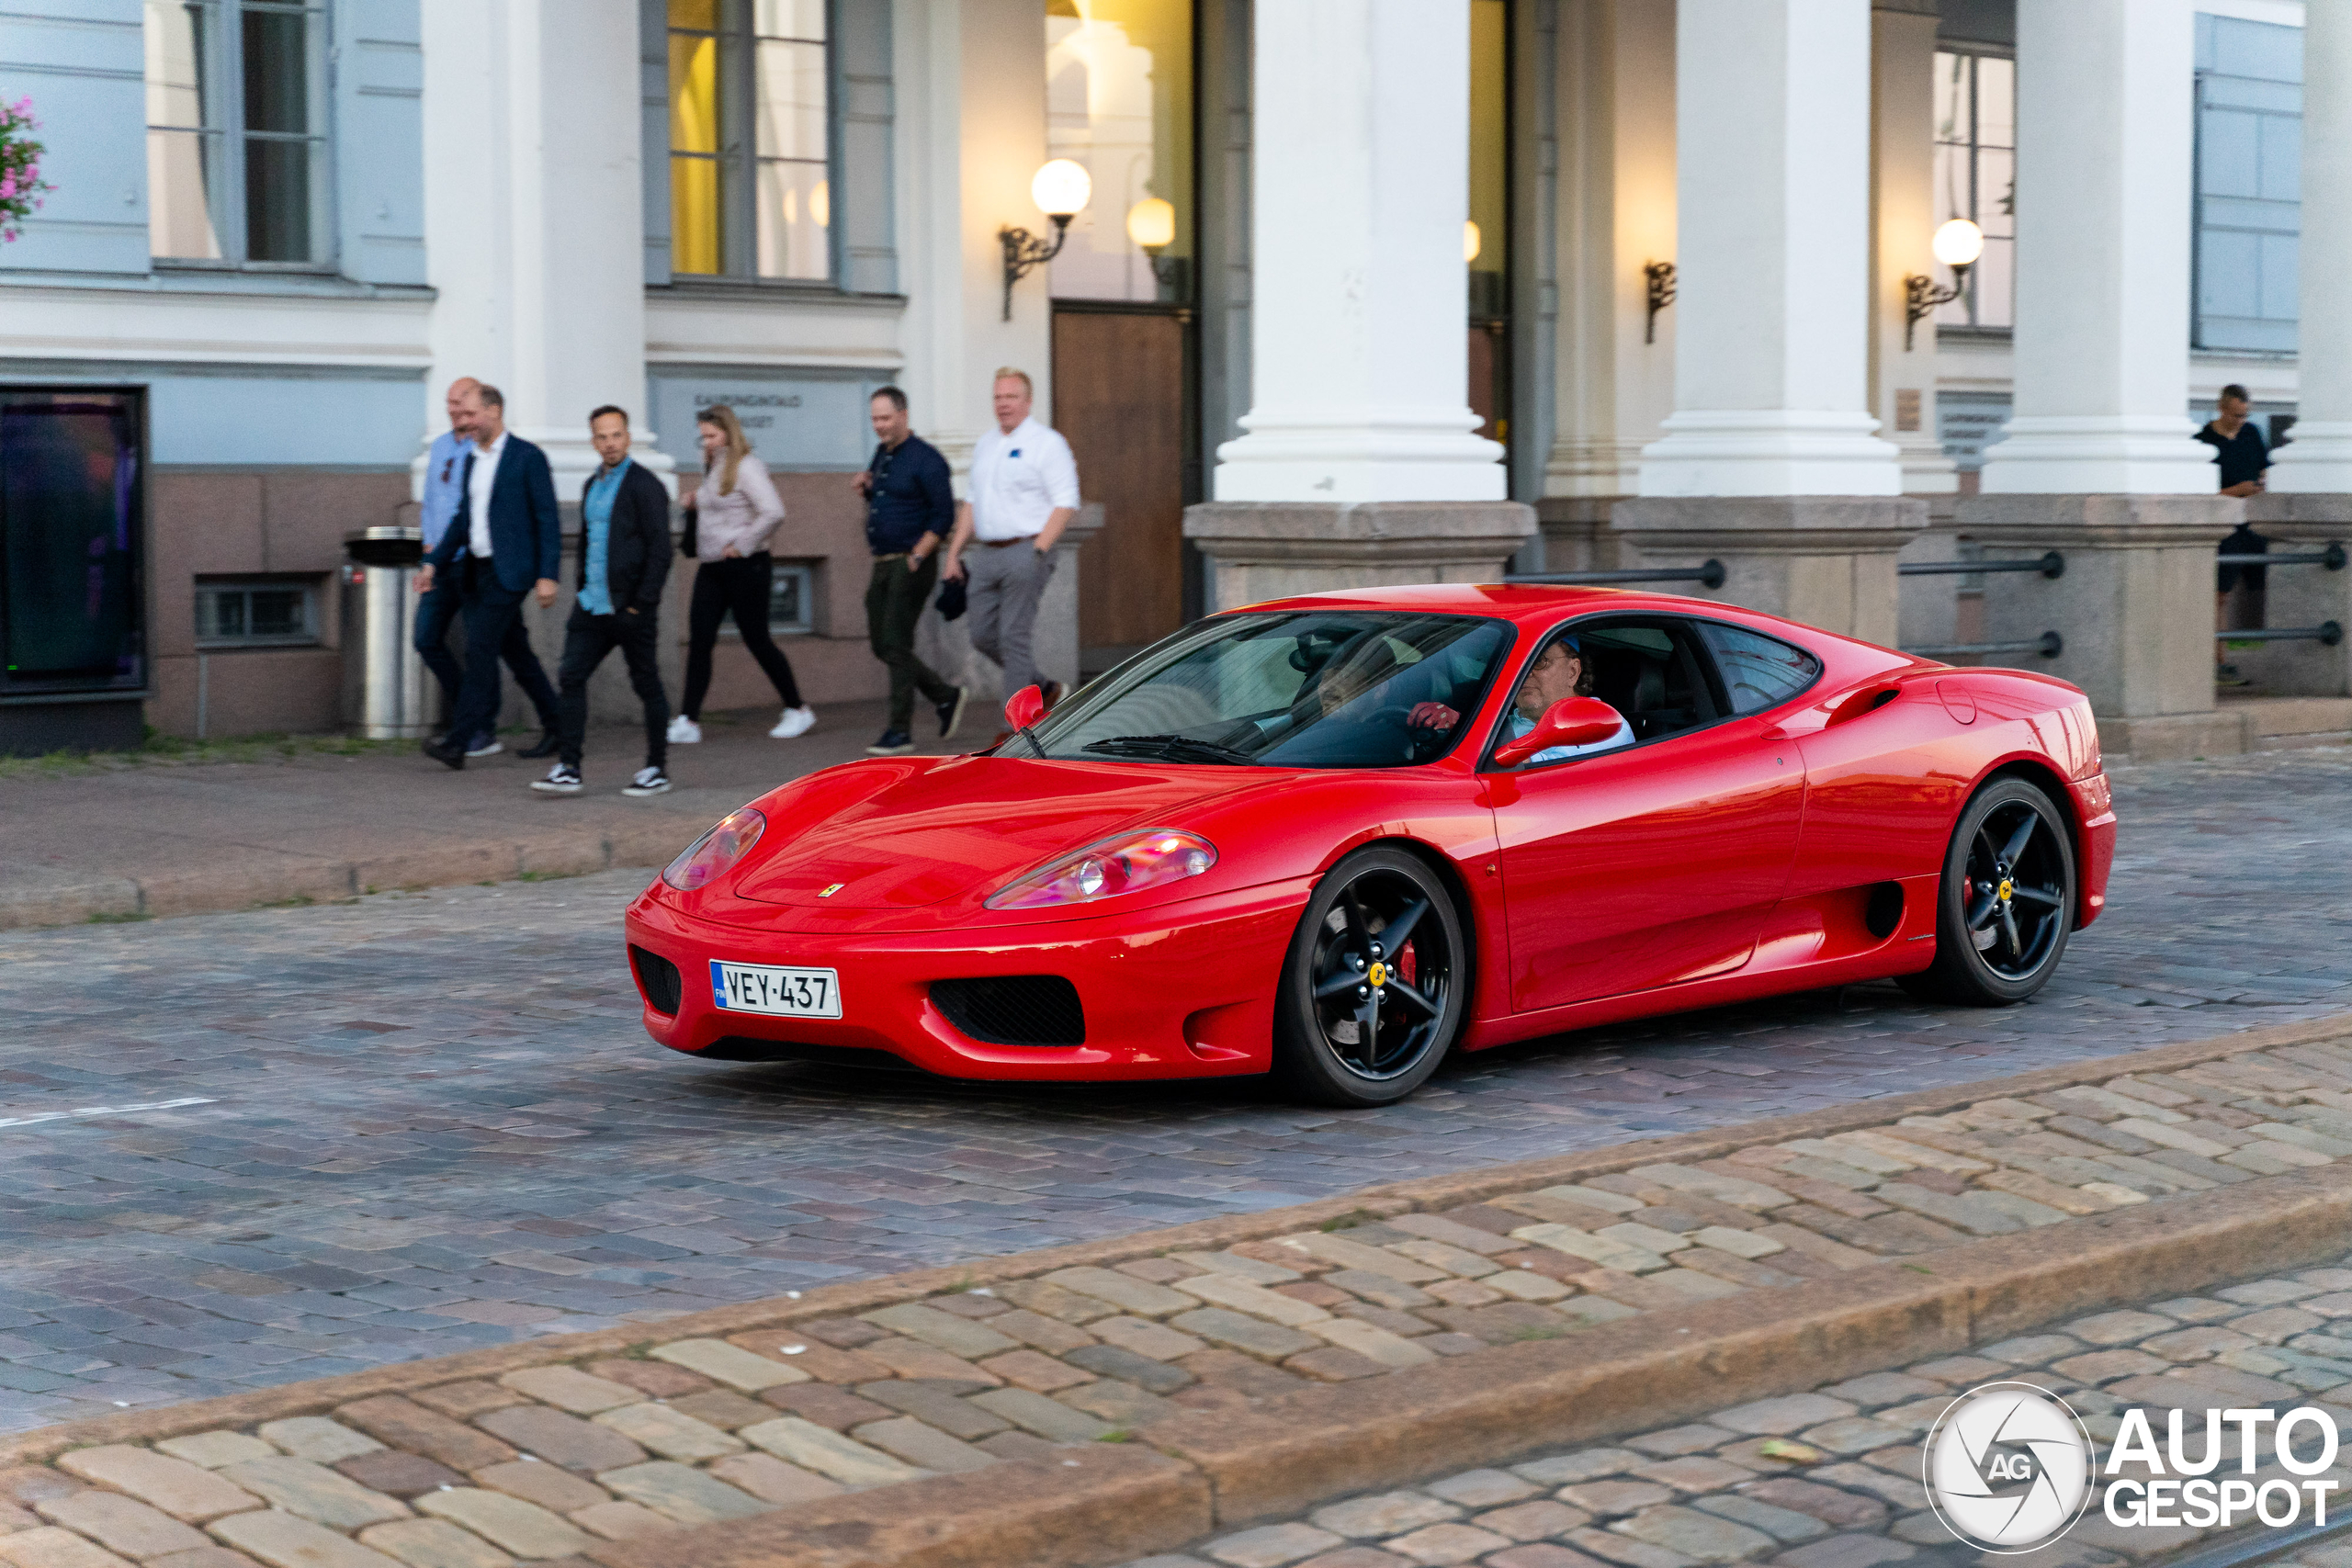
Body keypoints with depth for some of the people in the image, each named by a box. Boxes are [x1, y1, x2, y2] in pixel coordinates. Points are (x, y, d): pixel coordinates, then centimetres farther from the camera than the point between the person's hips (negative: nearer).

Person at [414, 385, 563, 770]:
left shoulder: (527, 457, -8)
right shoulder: (472, 460, 14)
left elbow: (548, 519, -10)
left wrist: (548, 575, -16)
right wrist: (434, 562, 11)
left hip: (508, 571, -8)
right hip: (476, 569, 8)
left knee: (480, 648, -14)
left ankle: (457, 741, -16)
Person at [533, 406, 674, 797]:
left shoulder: (644, 486, -9)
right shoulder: (592, 485, 15)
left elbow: (659, 549, -12)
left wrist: (642, 601, -16)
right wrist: (582, 589, 16)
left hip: (630, 608, -7)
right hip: (593, 604, 7)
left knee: (646, 685, 3)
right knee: (571, 676, -2)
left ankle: (657, 769, 13)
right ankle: (569, 768, -1)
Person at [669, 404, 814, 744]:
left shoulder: (746, 466, -13)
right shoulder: (713, 468, 13)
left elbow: (773, 512, -23)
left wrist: (741, 546, -18)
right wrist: (694, 502, 6)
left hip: (744, 567, -8)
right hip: (711, 567, 8)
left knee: (757, 639, 1)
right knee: (699, 641, -1)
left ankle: (798, 711, 15)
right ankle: (688, 721, -2)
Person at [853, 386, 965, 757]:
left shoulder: (925, 459, -11)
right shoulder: (881, 455, 14)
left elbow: (944, 515, -14)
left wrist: (916, 557, -17)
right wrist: (867, 489, 5)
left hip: (911, 564, -9)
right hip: (883, 564, 9)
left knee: (896, 646, -9)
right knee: (882, 645, 9)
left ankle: (900, 731, -3)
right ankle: (946, 698, 24)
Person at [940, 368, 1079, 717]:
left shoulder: (1046, 443, -5)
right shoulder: (984, 445, 17)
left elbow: (1066, 503, -11)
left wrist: (1039, 550, -20)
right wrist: (954, 553, 16)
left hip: (1024, 553, -7)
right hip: (987, 554, 7)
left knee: (1014, 638, -8)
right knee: (983, 636, 7)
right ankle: (1041, 689, 24)